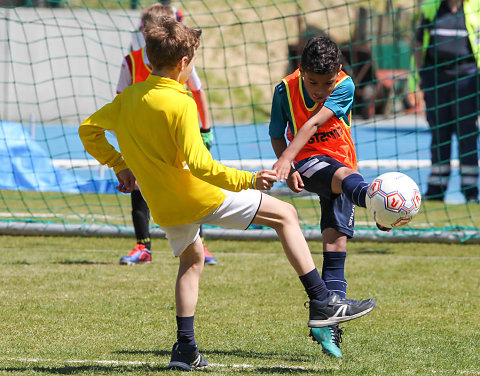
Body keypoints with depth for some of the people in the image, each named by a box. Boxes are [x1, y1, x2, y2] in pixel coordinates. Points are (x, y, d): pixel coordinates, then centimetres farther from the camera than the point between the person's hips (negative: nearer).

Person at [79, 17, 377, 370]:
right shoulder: (179, 103, -20)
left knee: (192, 259, 32)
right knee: (285, 214, 3)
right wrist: (248, 180, -25)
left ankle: (185, 348, 24)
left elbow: (88, 130, 12)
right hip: (201, 197, -7)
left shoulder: (128, 98, 2)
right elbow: (199, 164, -26)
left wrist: (119, 166, 20)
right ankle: (322, 302, -1)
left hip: (163, 206, 7)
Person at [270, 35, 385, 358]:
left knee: (336, 241, -8)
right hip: (307, 163, -2)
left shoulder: (345, 87, -13)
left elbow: (313, 125, -26)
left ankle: (327, 323, -6)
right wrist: (287, 170, -13)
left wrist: (287, 159, -37)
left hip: (342, 164, 2)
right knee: (343, 175, -36)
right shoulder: (286, 91, -9)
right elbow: (277, 135, 4)